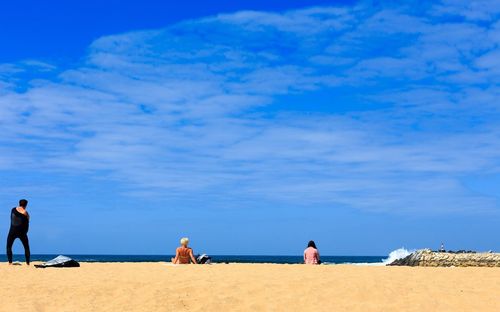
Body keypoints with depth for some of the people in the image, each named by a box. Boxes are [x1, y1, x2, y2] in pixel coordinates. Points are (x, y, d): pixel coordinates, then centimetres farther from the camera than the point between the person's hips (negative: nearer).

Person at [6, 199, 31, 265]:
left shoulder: (14, 209, -5)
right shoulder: (26, 214, -9)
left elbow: (11, 219, 5)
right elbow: (27, 225, -3)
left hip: (12, 231, 0)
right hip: (22, 232, 0)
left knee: (9, 247, 13)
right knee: (26, 248, 14)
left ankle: (10, 262, 1)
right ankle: (28, 263, 7)